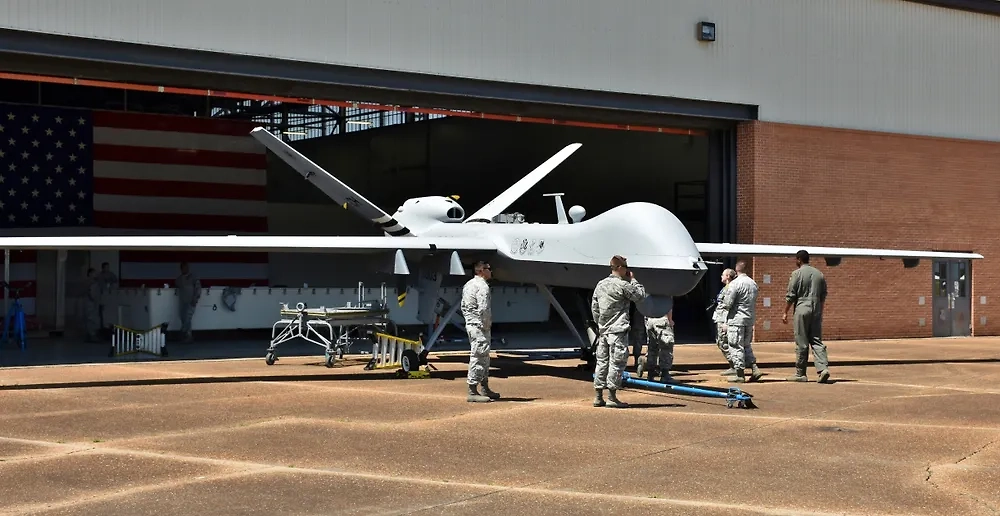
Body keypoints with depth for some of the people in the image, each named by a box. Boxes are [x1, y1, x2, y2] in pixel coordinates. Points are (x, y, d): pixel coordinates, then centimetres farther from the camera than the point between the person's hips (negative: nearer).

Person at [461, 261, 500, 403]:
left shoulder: (468, 284, 15)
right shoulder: (482, 286, -16)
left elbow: (463, 307, 18)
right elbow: (483, 309, -23)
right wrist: (486, 326, -13)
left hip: (470, 324, 10)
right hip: (480, 327, -10)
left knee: (484, 358, 19)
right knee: (479, 357, -7)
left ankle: (485, 389, 27)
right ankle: (472, 392, -6)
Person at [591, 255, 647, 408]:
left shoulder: (600, 284, 10)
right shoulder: (623, 285, -12)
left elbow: (594, 307, 13)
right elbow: (640, 295, 0)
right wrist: (633, 280, 10)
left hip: (603, 330, 7)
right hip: (618, 330, -7)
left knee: (602, 361, 11)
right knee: (617, 362, -3)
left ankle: (598, 396, 14)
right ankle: (612, 397, -4)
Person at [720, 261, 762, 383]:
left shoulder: (734, 284, -15)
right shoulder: (753, 283, 8)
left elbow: (727, 304, -15)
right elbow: (754, 302, 14)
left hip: (736, 319, -7)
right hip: (750, 319, 7)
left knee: (736, 346, 0)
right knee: (746, 345, 18)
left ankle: (739, 374, 0)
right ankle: (754, 368, 7)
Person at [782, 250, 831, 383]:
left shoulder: (797, 273, -6)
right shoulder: (819, 274, 11)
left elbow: (790, 296, -7)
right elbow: (823, 296, 16)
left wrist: (785, 312, 1)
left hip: (802, 309, -5)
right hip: (817, 311, 5)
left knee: (801, 343, 0)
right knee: (817, 341, 6)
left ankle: (800, 374, 5)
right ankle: (823, 368, -12)